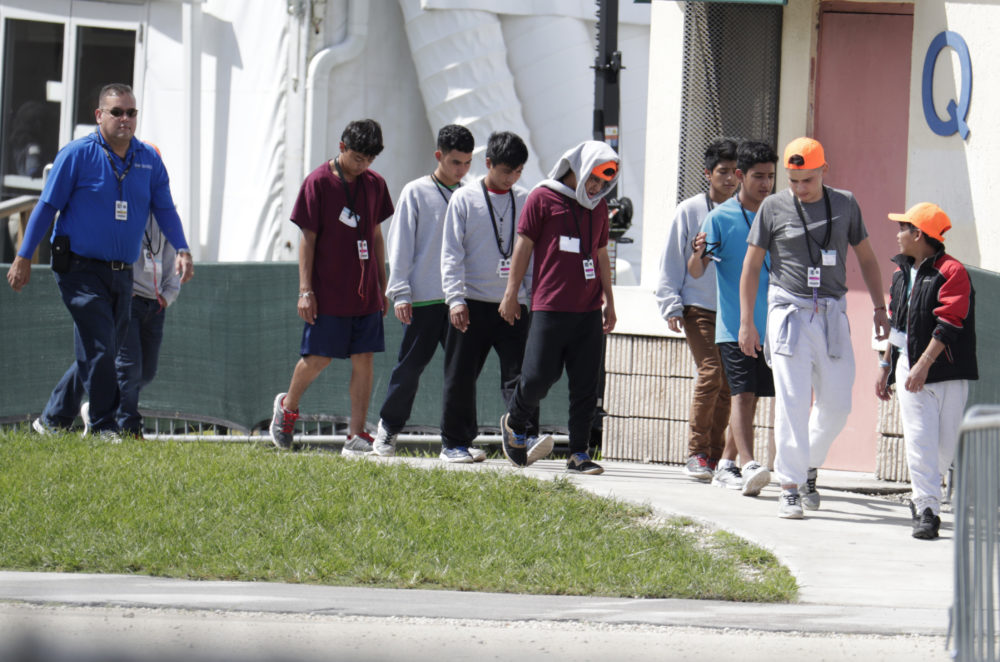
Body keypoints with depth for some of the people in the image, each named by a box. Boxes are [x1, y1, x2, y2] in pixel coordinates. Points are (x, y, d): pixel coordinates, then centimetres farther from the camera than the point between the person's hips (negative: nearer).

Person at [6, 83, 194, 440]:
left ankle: (51, 421, 22)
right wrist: (23, 258, -3)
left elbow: (165, 209, 13)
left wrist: (182, 250, -4)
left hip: (122, 273, 6)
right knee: (98, 350, -14)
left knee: (100, 355, 9)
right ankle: (105, 427, -7)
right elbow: (47, 207, -2)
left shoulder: (149, 160, 8)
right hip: (81, 269, -6)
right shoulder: (77, 155, -5)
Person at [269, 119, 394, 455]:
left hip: (366, 294, 4)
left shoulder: (374, 184, 8)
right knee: (318, 358, 1)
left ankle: (357, 435, 3)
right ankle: (287, 406, 28)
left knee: (364, 359, 0)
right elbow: (308, 238, -6)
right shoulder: (319, 182, -7)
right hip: (328, 293, -4)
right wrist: (305, 290, -10)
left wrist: (383, 287, 16)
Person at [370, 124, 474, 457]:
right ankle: (388, 429, 19)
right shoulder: (416, 193, 1)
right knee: (411, 366, 3)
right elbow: (400, 245, 0)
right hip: (424, 298, -3)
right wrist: (400, 293, -7)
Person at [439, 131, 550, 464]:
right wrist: (455, 297, -11)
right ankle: (454, 443, 13)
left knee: (519, 374, -10)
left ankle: (526, 437, -17)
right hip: (472, 302, -1)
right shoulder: (465, 199, 1)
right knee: (461, 377, 4)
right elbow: (451, 253, -1)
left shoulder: (525, 201, 8)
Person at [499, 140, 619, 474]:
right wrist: (511, 293, -1)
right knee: (538, 375, -8)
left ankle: (579, 453, 6)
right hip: (550, 306, -5)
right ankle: (515, 423, 21)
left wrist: (608, 301, 23)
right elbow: (524, 245, 1)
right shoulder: (543, 199, 0)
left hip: (588, 310, 5)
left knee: (586, 384, 1)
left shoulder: (598, 207, 16)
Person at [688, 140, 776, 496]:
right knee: (742, 395, -15)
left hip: (770, 325, 5)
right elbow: (695, 272, -9)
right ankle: (748, 466, -26)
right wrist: (698, 255, -30)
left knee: (750, 397, 10)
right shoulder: (720, 218, -3)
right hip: (734, 325, -5)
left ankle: (726, 466, 20)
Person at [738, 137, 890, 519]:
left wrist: (879, 308, 9)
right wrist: (746, 323, -1)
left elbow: (866, 258, 17)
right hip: (790, 311, -3)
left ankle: (809, 469, 24)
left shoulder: (844, 205, 8)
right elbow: (751, 266, 4)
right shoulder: (773, 208, 0)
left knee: (836, 404, 2)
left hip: (832, 314, 3)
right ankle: (790, 487, -5)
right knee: (792, 401, -8)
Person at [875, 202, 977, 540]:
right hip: (910, 368, 5)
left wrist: (924, 365, -24)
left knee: (946, 443, 0)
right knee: (919, 440, -7)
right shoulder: (901, 273, 14)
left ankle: (924, 499, 19)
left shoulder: (951, 272, -9)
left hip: (947, 371, -5)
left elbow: (948, 324, -17)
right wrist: (886, 366, 22)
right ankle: (927, 511, -9)